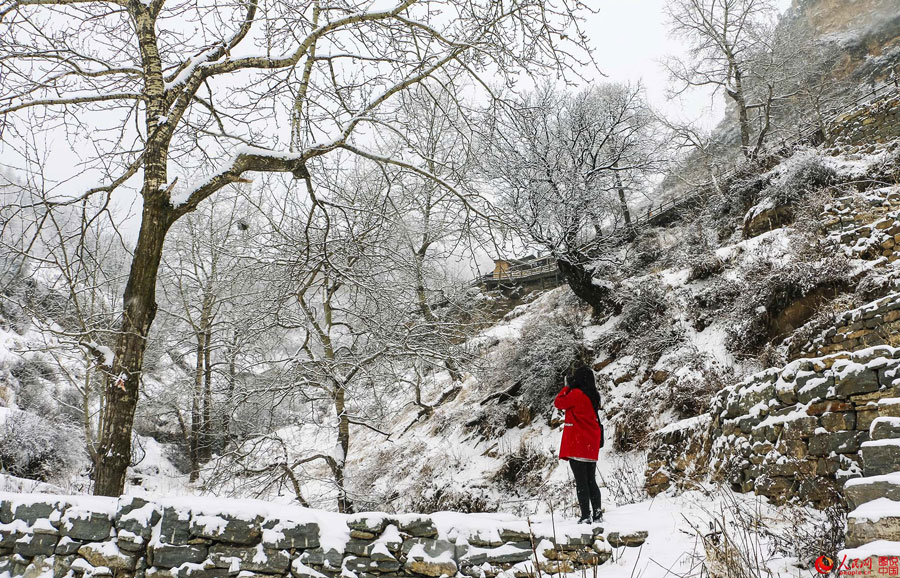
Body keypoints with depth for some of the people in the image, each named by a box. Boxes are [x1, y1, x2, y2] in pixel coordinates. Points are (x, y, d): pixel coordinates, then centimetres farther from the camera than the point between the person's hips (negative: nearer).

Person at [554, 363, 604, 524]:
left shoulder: (576, 394, -14)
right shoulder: (593, 395, 10)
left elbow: (558, 403, -2)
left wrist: (567, 387, 8)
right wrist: (571, 388, 14)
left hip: (577, 445, -7)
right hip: (592, 446, 8)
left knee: (581, 482, -5)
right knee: (591, 481, 13)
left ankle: (586, 516, -6)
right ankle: (597, 513, 12)